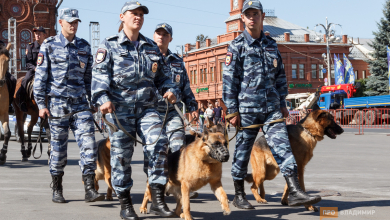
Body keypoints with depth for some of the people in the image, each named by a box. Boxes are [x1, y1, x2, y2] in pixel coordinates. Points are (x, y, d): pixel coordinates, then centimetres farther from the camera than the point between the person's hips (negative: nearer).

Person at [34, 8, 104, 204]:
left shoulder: (84, 47, 12)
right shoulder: (49, 45, 2)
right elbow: (40, 76, -1)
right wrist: (41, 104, -6)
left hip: (80, 103, 3)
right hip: (57, 103, -3)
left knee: (89, 143, -8)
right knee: (58, 148, 4)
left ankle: (90, 190, -7)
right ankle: (57, 191, 18)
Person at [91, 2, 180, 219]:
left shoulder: (151, 47, 18)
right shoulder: (110, 45, 6)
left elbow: (160, 77, 23)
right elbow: (100, 73, -5)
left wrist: (172, 90, 3)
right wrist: (103, 98, -21)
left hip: (147, 108, 3)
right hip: (120, 108, -3)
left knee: (159, 145, -16)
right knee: (121, 154, 0)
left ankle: (158, 200, -10)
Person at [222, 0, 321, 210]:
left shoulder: (271, 45, 14)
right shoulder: (237, 45, 0)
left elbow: (280, 76, 20)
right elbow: (229, 79, -4)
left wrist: (282, 103, 15)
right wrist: (232, 110, -9)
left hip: (271, 108, 4)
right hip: (247, 109, -4)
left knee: (282, 146, -8)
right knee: (242, 151, 5)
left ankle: (295, 191, -12)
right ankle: (239, 195, 18)